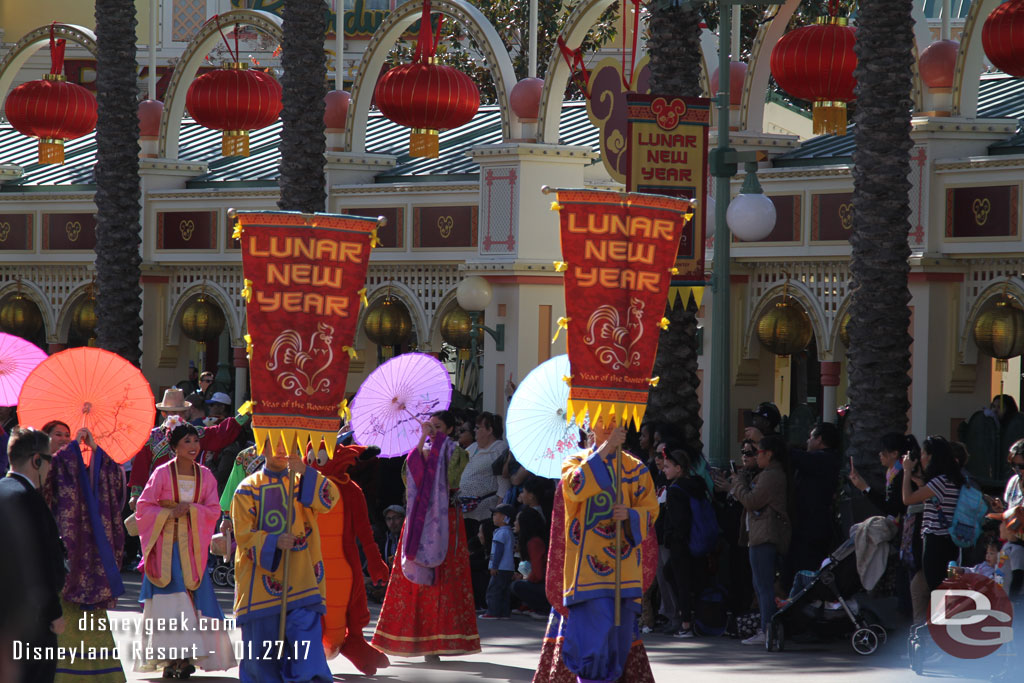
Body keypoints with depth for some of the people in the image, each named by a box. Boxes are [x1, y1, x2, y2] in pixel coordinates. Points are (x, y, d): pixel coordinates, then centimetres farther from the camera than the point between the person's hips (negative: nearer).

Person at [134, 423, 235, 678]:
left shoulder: (205, 476, 6)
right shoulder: (162, 473, -3)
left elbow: (214, 511, 3)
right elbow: (143, 507, -3)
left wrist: (190, 509, -12)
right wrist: (169, 513, -16)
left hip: (193, 547, 3)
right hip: (166, 545, -3)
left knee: (194, 598, -4)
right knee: (168, 602, -7)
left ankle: (186, 657, 0)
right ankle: (171, 658, -7)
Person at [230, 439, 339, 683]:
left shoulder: (304, 482, 11)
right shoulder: (249, 488, 5)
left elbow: (329, 500, -10)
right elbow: (243, 533, -3)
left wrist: (305, 472, -22)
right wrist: (273, 542, -20)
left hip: (300, 578, 0)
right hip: (261, 578, 0)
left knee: (306, 632, -14)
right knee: (260, 643, 3)